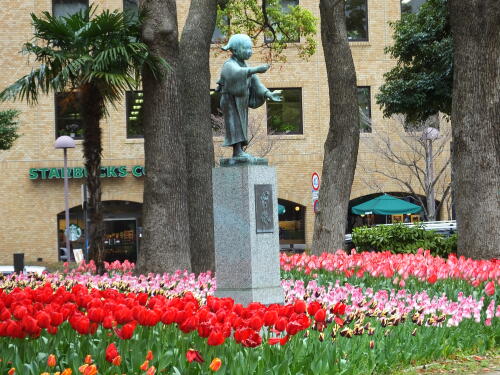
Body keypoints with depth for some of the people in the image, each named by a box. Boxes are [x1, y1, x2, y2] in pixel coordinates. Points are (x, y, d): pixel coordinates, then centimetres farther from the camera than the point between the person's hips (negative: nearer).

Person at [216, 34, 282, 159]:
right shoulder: (229, 65, -14)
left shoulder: (244, 65, 14)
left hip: (242, 102, 9)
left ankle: (239, 151, 5)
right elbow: (237, 73, -38)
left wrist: (268, 94, -5)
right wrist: (256, 69, -48)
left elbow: (255, 82, 8)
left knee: (242, 124, 6)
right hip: (231, 100, -9)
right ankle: (237, 151, -17)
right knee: (235, 123, -13)